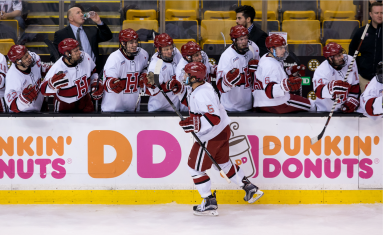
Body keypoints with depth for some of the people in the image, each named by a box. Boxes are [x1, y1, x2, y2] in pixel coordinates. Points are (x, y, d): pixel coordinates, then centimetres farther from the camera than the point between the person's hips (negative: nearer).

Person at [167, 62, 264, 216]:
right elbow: (189, 100, 24)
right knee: (223, 163, 25)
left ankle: (209, 204, 7)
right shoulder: (197, 88, 3)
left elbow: (214, 118, -33)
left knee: (195, 167, 2)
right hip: (222, 131, 10)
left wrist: (194, 124, -38)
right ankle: (250, 188, 32)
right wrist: (179, 90, 9)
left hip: (211, 136, -10)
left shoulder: (201, 95, -28)